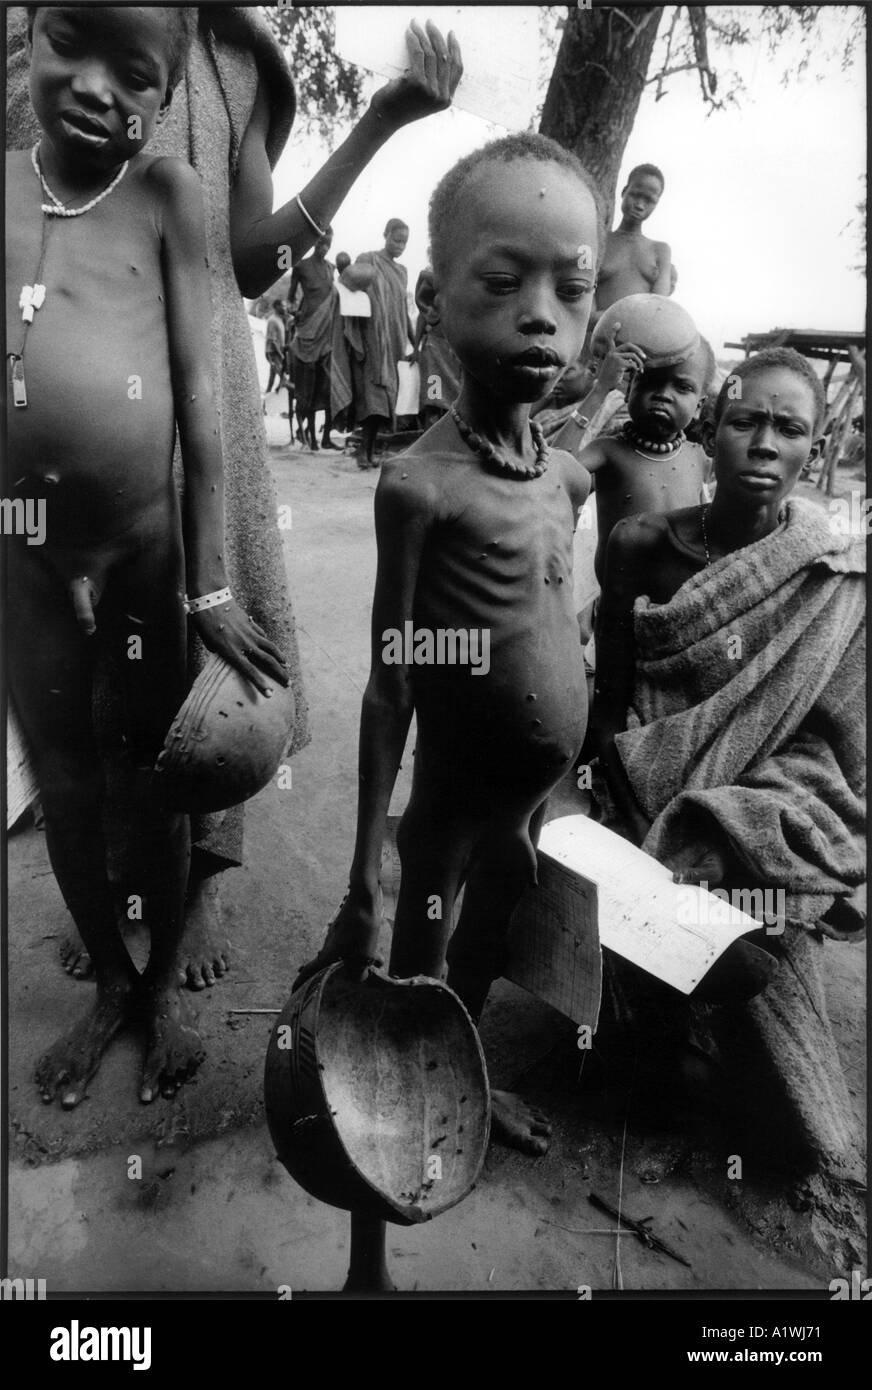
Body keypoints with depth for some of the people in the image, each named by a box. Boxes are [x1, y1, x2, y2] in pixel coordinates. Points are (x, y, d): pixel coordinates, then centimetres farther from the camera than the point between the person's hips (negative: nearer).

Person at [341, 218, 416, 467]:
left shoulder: (401, 271, 21)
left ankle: (371, 448, 0)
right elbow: (354, 279, -7)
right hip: (372, 339, -6)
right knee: (372, 397, -15)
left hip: (394, 343, 6)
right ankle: (365, 451, -16)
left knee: (387, 398, -2)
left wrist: (414, 342, 20)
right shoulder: (368, 259, 4)